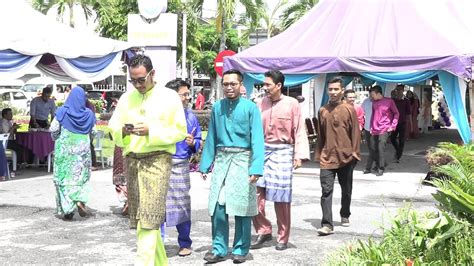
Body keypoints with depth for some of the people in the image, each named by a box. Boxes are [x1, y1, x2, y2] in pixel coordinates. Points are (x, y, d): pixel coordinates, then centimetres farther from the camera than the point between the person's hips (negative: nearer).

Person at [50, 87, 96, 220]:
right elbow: (93, 131, 4)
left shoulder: (62, 111, -8)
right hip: (83, 149, 2)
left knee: (64, 177, 6)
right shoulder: (89, 114, -2)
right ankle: (80, 201, -9)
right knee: (81, 176, 13)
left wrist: (56, 138, 13)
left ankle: (67, 209, 2)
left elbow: (53, 129, -7)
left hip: (64, 149, -2)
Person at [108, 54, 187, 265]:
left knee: (148, 220, -12)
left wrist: (151, 131, -15)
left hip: (157, 160, -5)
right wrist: (123, 131, -11)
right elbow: (113, 128, 13)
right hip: (132, 160, 5)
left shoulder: (169, 97, 0)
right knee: (139, 219, 11)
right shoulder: (126, 98, 12)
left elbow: (180, 131, -3)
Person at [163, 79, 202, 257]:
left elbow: (198, 142, 9)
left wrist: (193, 143, -12)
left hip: (180, 166, 1)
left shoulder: (190, 116, 7)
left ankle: (185, 244, 16)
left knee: (182, 204, 4)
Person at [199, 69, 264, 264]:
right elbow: (211, 137, 13)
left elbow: (257, 139, -10)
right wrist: (205, 165, 10)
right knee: (218, 206, 1)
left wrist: (256, 168, -18)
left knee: (241, 206, 2)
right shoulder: (217, 107, 8)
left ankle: (240, 250, 15)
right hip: (221, 159, 4)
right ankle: (219, 249, 11)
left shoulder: (250, 108, -5)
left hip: (242, 159, -3)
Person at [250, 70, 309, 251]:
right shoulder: (260, 103, 5)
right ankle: (263, 230, 16)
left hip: (283, 152, -3)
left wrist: (299, 154, -10)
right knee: (255, 194, -2)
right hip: (262, 150, 3)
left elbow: (299, 131, -4)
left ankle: (282, 238, 16)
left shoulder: (292, 104, -4)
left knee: (281, 197, 3)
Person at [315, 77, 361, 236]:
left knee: (346, 190, 15)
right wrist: (318, 154, 10)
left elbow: (355, 132, -1)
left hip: (345, 157, -1)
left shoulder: (349, 109, -2)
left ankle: (345, 215, 36)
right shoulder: (323, 111, 6)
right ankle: (327, 224, -12)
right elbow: (320, 134, 11)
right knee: (326, 190, -10)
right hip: (327, 157, 1)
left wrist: (355, 153, -6)